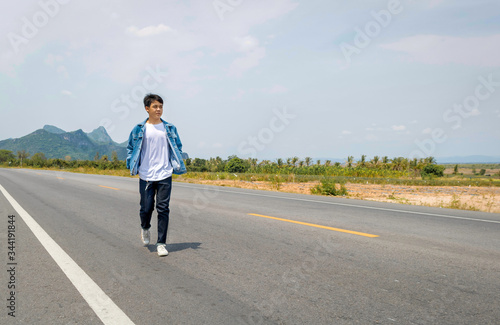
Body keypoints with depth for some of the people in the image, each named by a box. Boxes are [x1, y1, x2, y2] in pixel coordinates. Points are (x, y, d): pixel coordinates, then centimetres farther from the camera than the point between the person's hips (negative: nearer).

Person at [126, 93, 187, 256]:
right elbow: (130, 148, 13)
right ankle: (145, 228, 38)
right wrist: (132, 166, 1)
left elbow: (178, 147, 17)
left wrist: (177, 166, 5)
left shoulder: (169, 128, 7)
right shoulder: (139, 129, 3)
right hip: (146, 176, 0)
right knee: (146, 208, 4)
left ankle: (161, 243, 7)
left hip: (165, 175, 1)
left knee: (163, 209, -2)